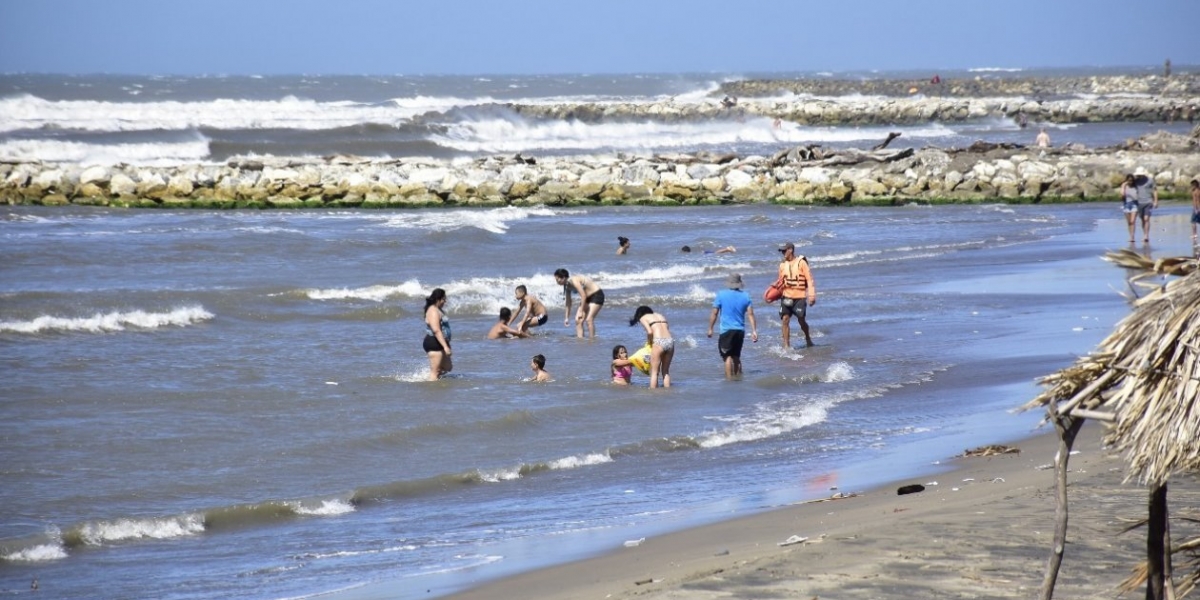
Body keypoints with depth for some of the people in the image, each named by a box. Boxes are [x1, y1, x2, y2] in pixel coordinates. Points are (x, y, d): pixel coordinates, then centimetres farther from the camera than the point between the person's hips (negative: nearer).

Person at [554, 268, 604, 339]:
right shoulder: (568, 286, 1)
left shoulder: (574, 281, -26)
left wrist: (581, 311, -24)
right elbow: (568, 303, 11)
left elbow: (583, 295, -28)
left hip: (597, 295, -9)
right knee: (578, 320, -1)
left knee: (589, 319, -20)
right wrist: (567, 317, 13)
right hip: (588, 297, 9)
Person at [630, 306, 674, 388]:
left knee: (654, 372, 3)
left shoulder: (643, 318, 10)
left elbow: (650, 332, -7)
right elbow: (667, 330, 18)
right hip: (670, 341, 6)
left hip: (659, 342, -6)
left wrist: (649, 343, 10)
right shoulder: (660, 316, 27)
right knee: (666, 371, 16)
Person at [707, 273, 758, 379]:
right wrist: (754, 331, 0)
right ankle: (738, 376, 24)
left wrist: (710, 329, 6)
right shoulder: (745, 296, 4)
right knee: (736, 356, 18)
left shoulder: (721, 295, -5)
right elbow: (750, 314, 0)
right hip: (740, 330, 4)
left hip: (726, 330, -4)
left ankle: (729, 378, -14)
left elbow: (714, 313, -3)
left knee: (727, 356, -6)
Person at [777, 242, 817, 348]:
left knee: (802, 320, 5)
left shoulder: (801, 263, -6)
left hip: (799, 297, -3)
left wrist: (812, 295, -12)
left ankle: (808, 338, 32)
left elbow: (809, 279, -6)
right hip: (786, 296, 3)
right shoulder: (783, 265, 8)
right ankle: (786, 345, -5)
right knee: (785, 319, -8)